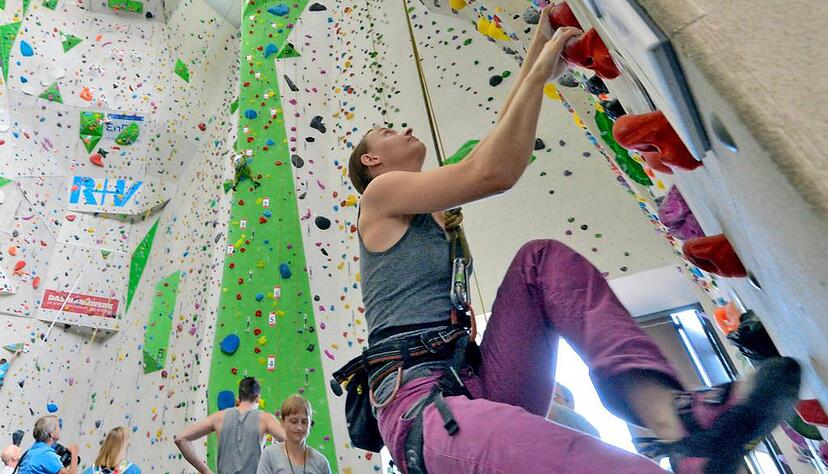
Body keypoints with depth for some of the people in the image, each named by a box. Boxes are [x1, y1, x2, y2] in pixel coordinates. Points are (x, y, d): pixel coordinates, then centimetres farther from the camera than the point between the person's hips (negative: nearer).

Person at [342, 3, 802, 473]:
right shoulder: (380, 194, 1)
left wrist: (537, 56, 26)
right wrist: (541, 72, -2)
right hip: (421, 408, -8)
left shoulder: (434, 214, 23)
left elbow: (499, 145, 22)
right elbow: (491, 172, -10)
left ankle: (665, 408, -20)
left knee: (541, 258, -7)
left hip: (480, 390, 8)